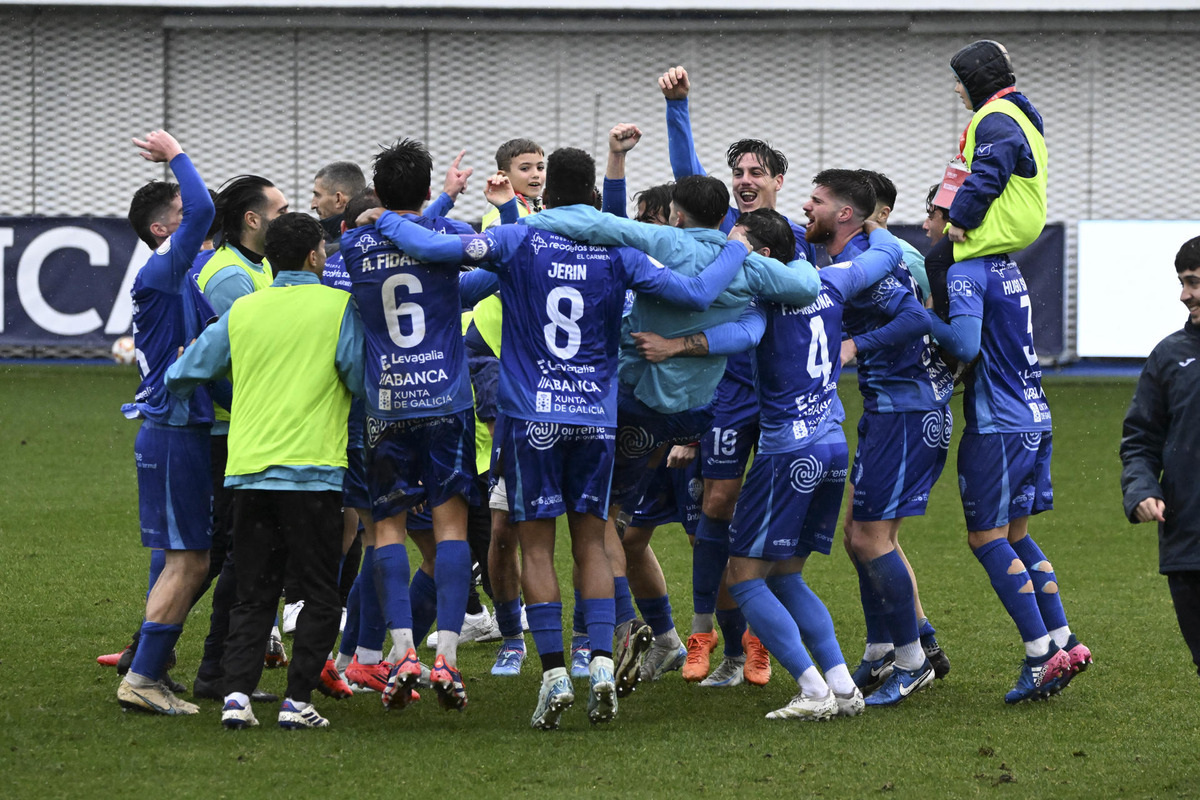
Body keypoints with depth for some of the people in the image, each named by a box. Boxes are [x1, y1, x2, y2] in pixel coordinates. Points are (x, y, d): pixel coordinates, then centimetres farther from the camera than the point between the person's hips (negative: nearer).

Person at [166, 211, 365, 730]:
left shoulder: (241, 311, 9)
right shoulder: (339, 306, -3)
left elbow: (181, 376, 14)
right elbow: (363, 380, -6)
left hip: (248, 469, 4)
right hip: (312, 472, -4)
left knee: (252, 596, 10)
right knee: (320, 595, 5)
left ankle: (237, 692, -4)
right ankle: (297, 700, -3)